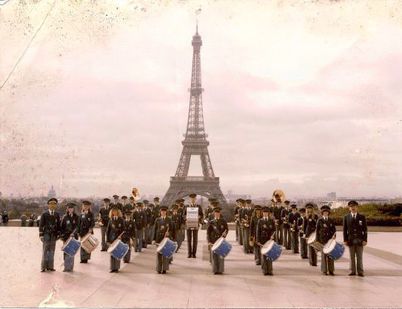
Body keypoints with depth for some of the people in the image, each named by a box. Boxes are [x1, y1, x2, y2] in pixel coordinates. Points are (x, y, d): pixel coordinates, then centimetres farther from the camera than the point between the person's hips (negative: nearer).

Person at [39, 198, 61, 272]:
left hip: (54, 235, 3)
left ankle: (50, 266, 12)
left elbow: (58, 225, 11)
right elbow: (41, 225, -2)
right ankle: (44, 267, 3)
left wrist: (58, 234, 6)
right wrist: (41, 235, -7)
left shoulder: (57, 215, 8)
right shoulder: (44, 214, -1)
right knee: (45, 250, -2)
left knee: (52, 251, 6)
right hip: (46, 234, -3)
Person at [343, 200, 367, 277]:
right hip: (350, 240, 1)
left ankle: (360, 272, 7)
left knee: (359, 257, 2)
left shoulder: (362, 217, 4)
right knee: (352, 257, 5)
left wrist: (365, 240, -5)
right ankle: (352, 271, 10)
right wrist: (345, 240, -2)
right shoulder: (346, 217, 5)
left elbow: (365, 229, 2)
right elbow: (345, 230, 5)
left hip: (359, 240, -1)